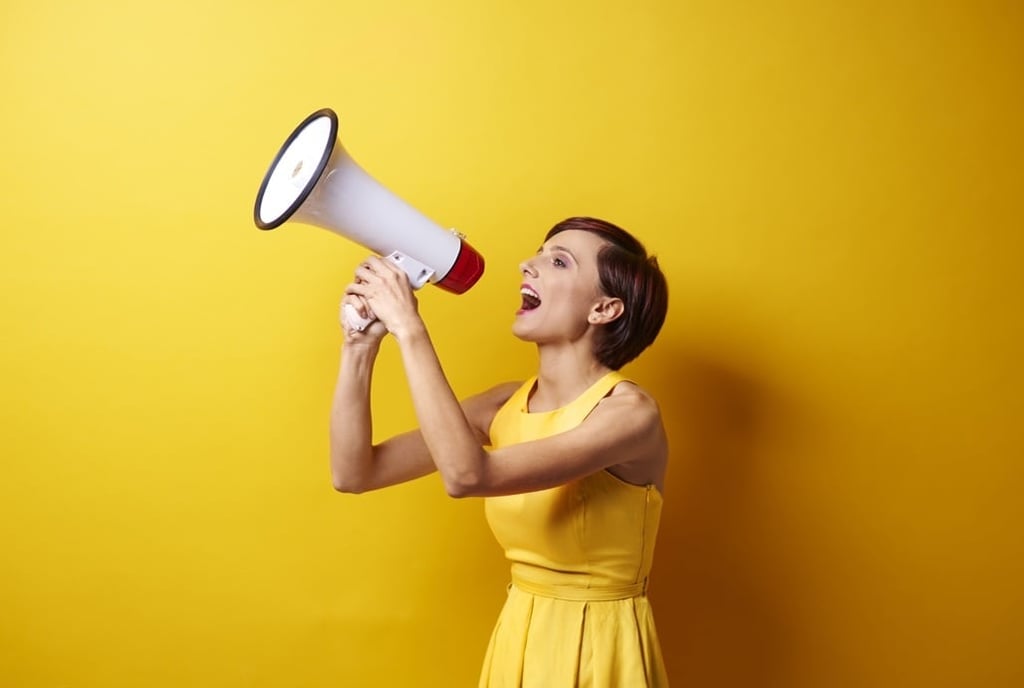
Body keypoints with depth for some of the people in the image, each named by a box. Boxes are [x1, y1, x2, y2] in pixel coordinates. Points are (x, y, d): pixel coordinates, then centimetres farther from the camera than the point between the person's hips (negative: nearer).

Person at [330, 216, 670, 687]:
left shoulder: (631, 413, -21)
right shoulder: (506, 407, -2)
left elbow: (468, 475, -33)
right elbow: (354, 473, -3)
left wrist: (409, 329, -26)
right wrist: (361, 344, -12)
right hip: (517, 643, 5)